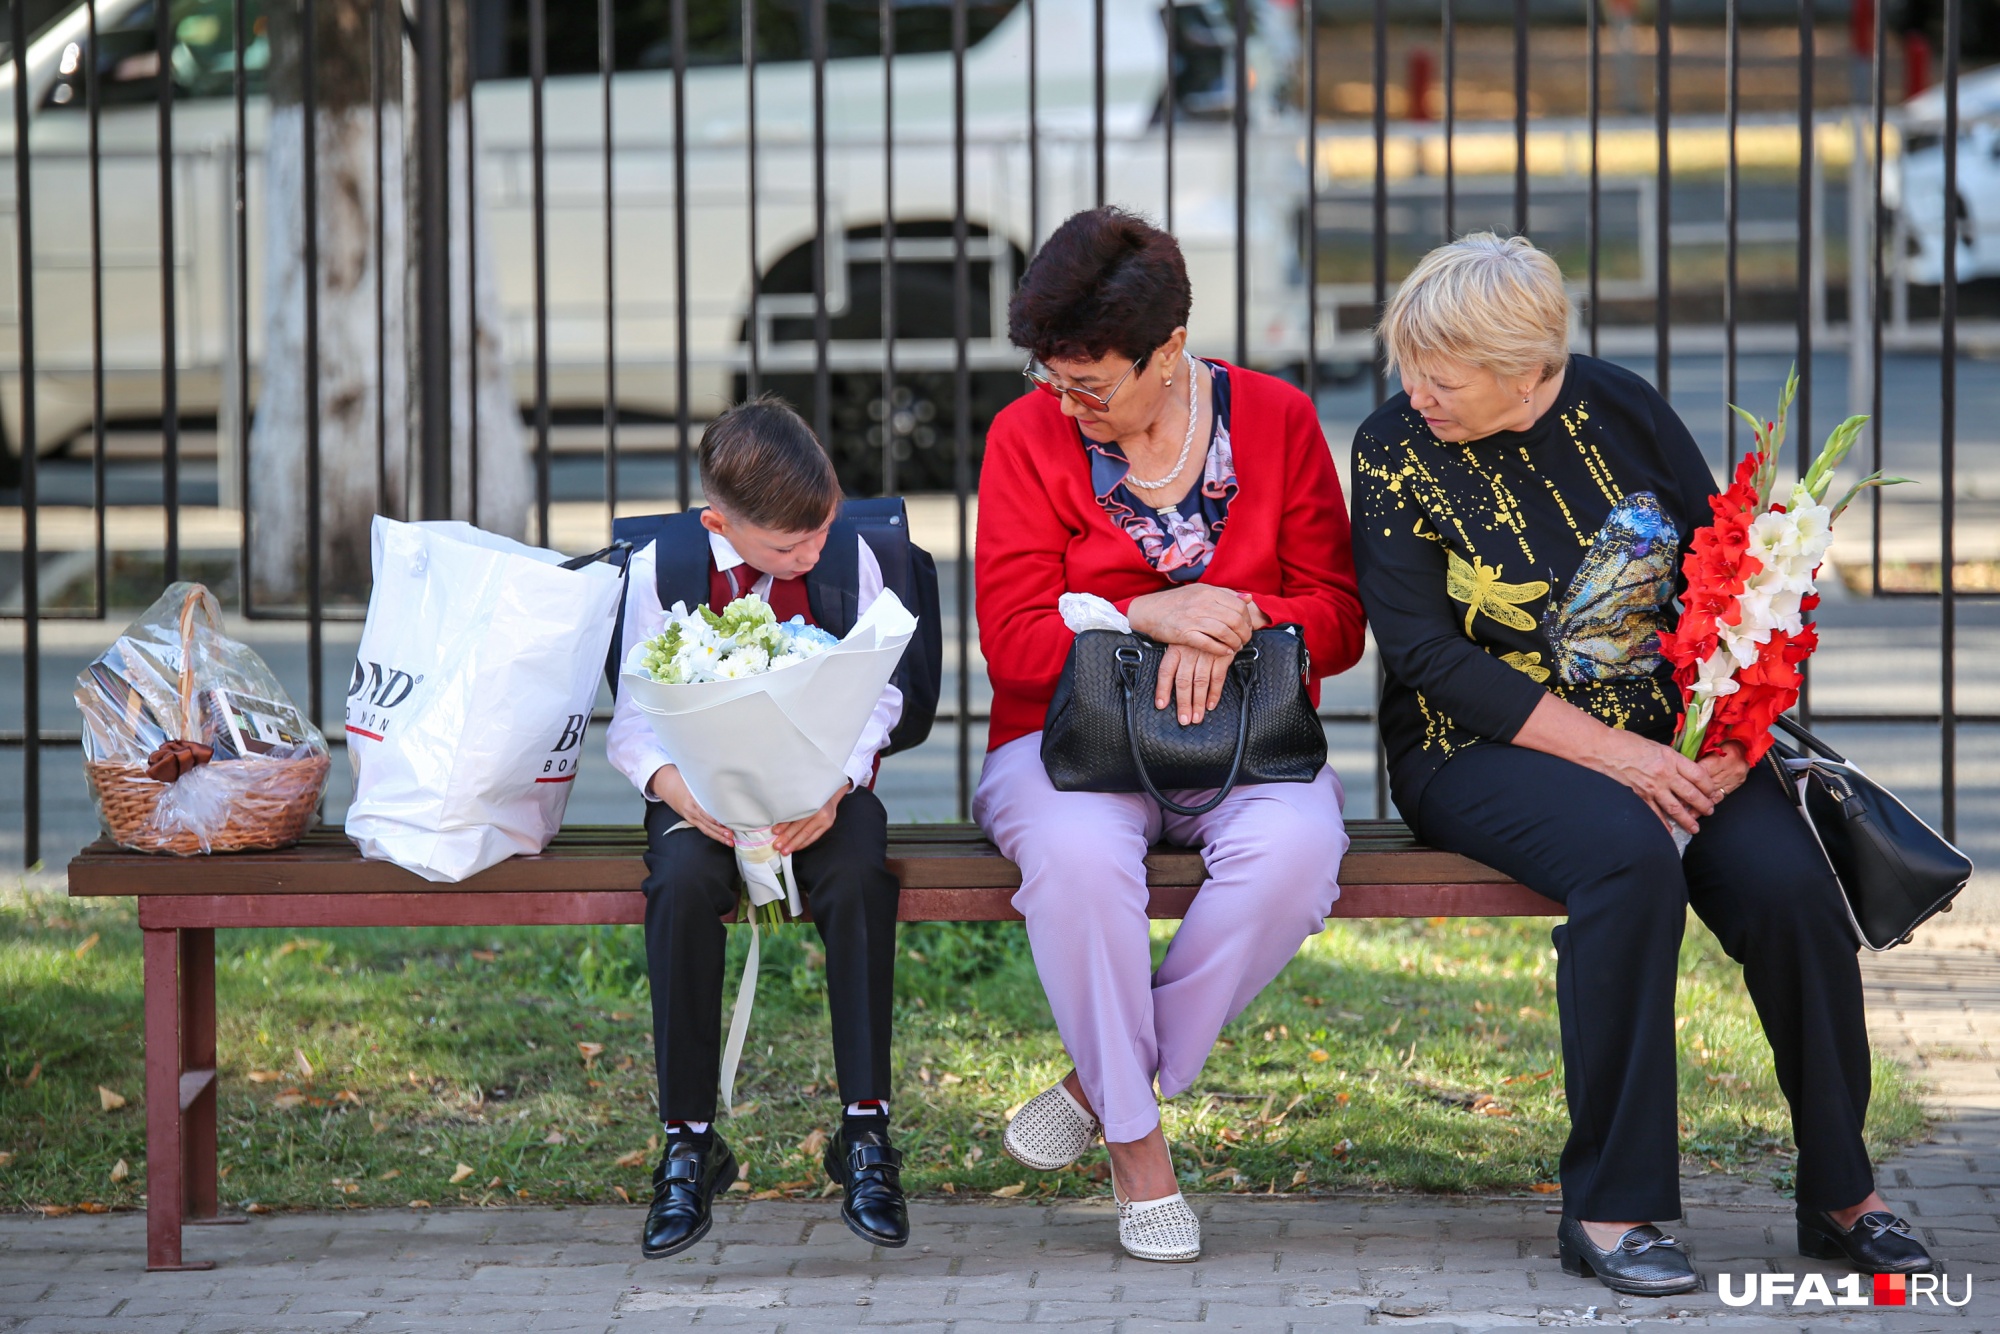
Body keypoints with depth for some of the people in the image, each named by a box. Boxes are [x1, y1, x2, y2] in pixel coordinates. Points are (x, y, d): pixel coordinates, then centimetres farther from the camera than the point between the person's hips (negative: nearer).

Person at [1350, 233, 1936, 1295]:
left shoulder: (1622, 412, 2)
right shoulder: (1395, 451, -6)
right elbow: (1429, 656, -13)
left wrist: (1728, 732, -11)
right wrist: (1611, 754, -20)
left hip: (1668, 735, 3)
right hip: (1483, 753, -3)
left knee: (1787, 880, -25)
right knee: (1627, 858, -35)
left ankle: (1840, 1195, -8)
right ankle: (1607, 1211, -28)